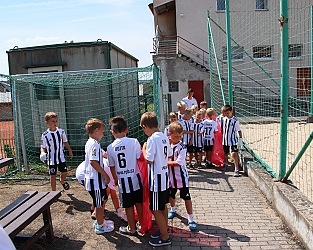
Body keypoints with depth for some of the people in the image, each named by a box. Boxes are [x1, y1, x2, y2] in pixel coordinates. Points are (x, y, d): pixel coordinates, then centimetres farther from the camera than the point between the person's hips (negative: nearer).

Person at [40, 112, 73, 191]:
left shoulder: (61, 131, -3)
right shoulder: (45, 135, -11)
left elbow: (65, 142, 10)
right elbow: (43, 147, -5)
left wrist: (70, 151, 11)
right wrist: (42, 153, -24)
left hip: (61, 157, 2)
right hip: (51, 159, -2)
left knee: (64, 173, 7)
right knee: (53, 175, 7)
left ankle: (62, 181, 42)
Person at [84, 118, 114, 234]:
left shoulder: (89, 143, 9)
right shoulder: (95, 144, -21)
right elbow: (93, 162, -29)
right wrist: (105, 175, -22)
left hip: (91, 178, 10)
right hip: (96, 180, -10)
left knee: (100, 202, 25)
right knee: (99, 204, 6)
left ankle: (99, 220, 42)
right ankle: (100, 226, 21)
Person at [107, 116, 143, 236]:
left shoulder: (110, 147, -6)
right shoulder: (134, 142, -11)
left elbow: (112, 167, 4)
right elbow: (140, 158, -9)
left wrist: (115, 179, 19)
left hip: (122, 180, 0)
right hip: (135, 177, 1)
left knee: (129, 206, 13)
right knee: (139, 202, 18)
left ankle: (132, 228, 27)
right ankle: (141, 224, 35)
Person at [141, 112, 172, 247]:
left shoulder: (152, 139, -22)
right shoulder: (164, 137, 4)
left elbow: (149, 160, -21)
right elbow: (169, 154, 12)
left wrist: (144, 149, -6)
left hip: (156, 178, -9)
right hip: (165, 176, 9)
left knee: (156, 210, 5)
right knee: (163, 205, 24)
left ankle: (165, 238, 17)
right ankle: (164, 229, 40)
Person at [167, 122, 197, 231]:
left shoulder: (182, 147, -19)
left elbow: (178, 162, -25)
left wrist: (166, 163, -18)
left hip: (181, 176, -5)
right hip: (171, 176, 6)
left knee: (186, 197, 0)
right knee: (171, 194, 24)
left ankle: (190, 219, 10)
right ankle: (173, 210, 50)